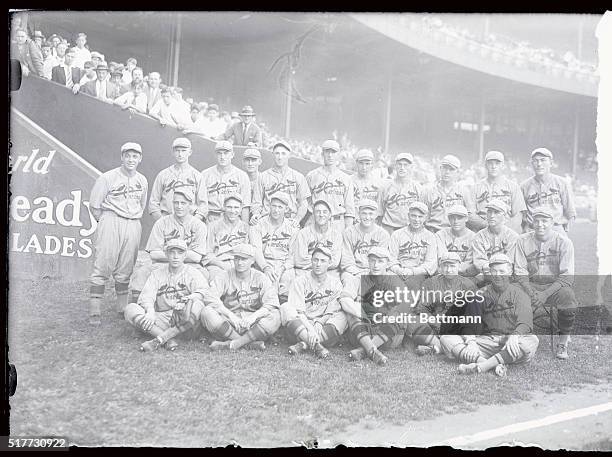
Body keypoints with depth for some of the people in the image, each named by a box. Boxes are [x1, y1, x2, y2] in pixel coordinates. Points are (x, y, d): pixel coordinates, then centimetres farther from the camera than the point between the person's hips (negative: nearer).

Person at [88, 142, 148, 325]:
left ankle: (123, 309, 15)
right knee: (102, 267, -9)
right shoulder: (107, 178, -2)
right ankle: (94, 313, -8)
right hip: (110, 222, -4)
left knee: (125, 271, 7)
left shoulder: (142, 181, 14)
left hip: (133, 226, 4)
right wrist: (107, 221, 3)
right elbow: (94, 206, 1)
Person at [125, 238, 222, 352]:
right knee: (130, 310, -20)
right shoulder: (157, 274, 14)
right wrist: (150, 311, -22)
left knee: (197, 305, -35)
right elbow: (146, 296, 1)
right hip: (162, 317, 2)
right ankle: (169, 340, -28)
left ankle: (159, 340, -29)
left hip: (184, 321, -2)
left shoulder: (193, 274, 8)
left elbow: (204, 291, -9)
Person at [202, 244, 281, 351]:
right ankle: (252, 342, -25)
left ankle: (231, 344, -28)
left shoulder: (260, 278, 5)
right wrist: (230, 315, -24)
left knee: (275, 317, -27)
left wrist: (254, 316, -26)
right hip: (228, 323, 0)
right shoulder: (224, 278, 4)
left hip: (253, 325, 0)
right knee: (207, 312, -27)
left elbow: (272, 304, -8)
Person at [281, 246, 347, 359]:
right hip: (301, 326, -1)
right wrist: (310, 329, -26)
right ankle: (316, 345, -40)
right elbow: (298, 311, -10)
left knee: (342, 317, -25)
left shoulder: (335, 283, 7)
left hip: (325, 332, 1)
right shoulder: (299, 282, 1)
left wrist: (319, 323, -19)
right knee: (285, 308, -25)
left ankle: (303, 345, -34)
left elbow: (331, 312, 1)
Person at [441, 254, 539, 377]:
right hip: (486, 341, 2)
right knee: (446, 338, -17)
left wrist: (515, 336, -28)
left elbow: (525, 322, -5)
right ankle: (495, 366, -37)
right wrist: (470, 340, -16)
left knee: (532, 341, -34)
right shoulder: (482, 293, 16)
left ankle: (481, 366, -40)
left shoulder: (518, 293, 9)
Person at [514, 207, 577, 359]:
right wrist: (532, 293, -19)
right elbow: (520, 273, -1)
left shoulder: (564, 242, -6)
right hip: (531, 284, 1)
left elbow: (567, 277, -10)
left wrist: (545, 294, -22)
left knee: (568, 297, -33)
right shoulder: (523, 241, 0)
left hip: (556, 285, -1)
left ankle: (563, 342, -11)